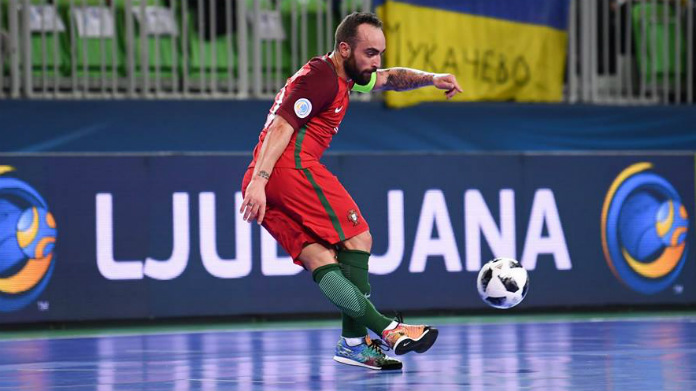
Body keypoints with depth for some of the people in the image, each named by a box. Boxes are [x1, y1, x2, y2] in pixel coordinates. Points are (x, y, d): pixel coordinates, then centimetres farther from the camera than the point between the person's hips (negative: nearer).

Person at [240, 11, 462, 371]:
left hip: (266, 181, 10)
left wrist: (431, 79, 21)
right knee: (357, 238, -9)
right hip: (292, 167, -10)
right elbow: (281, 126, -15)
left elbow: (389, 79, 40)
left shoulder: (343, 75, 26)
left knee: (319, 257, -2)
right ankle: (384, 330, -14)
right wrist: (259, 180, -25)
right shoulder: (322, 76, -5)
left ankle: (355, 342, -12)